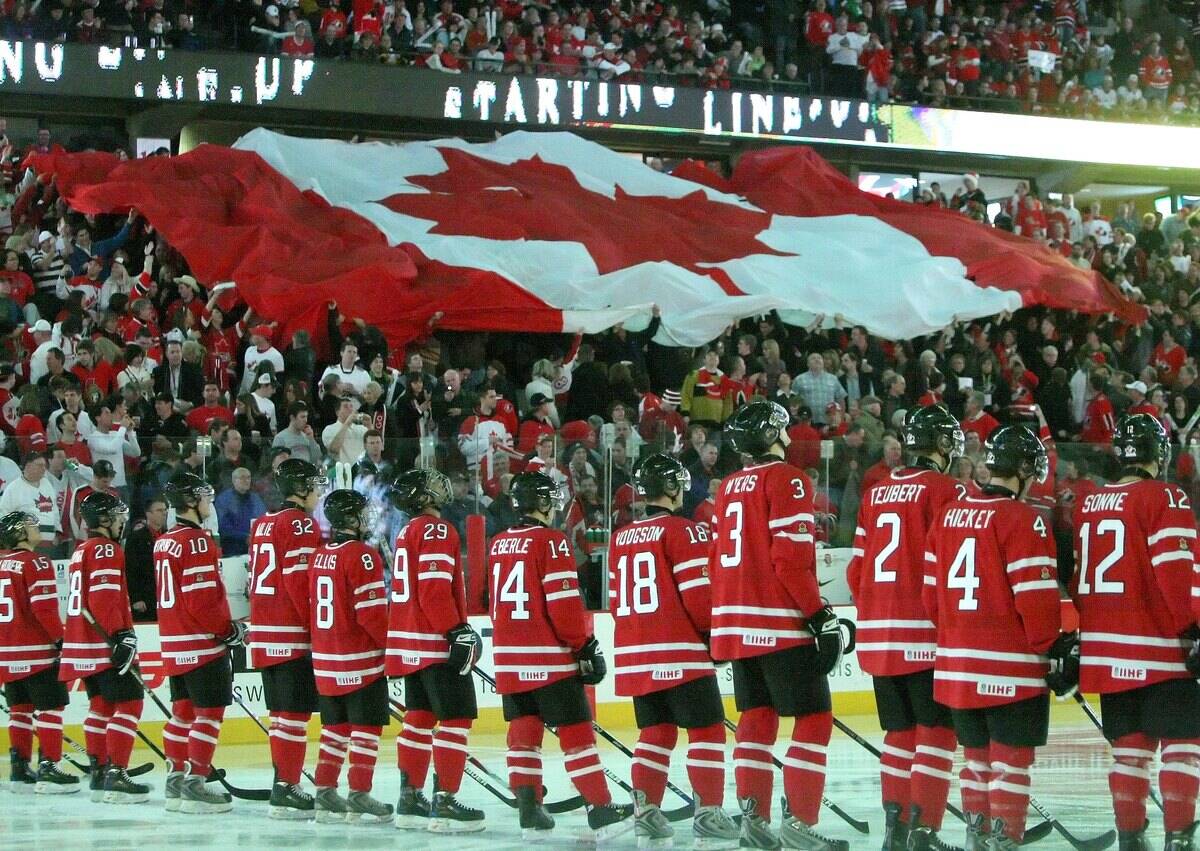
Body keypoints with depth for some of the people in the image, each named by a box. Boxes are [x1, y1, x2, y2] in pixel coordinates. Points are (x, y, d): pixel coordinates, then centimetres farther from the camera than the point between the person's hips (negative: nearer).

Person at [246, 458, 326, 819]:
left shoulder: (262, 524, 17)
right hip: (292, 636, -9)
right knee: (296, 712, -8)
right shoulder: (301, 523, -10)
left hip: (264, 634, 9)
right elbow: (299, 580, -18)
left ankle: (284, 785, 18)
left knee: (281, 711, 14)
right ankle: (285, 790, -11)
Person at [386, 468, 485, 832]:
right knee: (456, 717, -7)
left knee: (420, 716, 14)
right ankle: (445, 802, -12)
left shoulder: (407, 533, 17)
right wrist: (457, 631, -22)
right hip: (436, 643, -10)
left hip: (409, 644, 10)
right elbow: (435, 587, -22)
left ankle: (410, 799, 17)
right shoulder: (437, 531, -13)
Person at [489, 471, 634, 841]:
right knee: (576, 731, -1)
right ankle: (601, 810, -1)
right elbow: (564, 603, -15)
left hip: (508, 657, 6)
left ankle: (529, 810, 3)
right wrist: (585, 646, -6)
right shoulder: (550, 541, -11)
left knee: (524, 730, 9)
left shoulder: (499, 544, 10)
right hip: (549, 657, -6)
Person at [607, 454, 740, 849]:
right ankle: (708, 813, -8)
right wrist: (716, 633, 1)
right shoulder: (683, 531, -9)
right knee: (706, 728, -2)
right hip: (679, 653, -7)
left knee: (656, 729, 15)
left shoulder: (621, 538, 13)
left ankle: (645, 811, 10)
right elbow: (698, 592, -13)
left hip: (634, 654, 7)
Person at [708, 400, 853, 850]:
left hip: (737, 624, 8)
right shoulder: (787, 480, -10)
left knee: (758, 717, 13)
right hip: (781, 625, -8)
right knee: (815, 719, -4)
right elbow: (791, 559, -18)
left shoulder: (729, 487, 14)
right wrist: (820, 616, -15)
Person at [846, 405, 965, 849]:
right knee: (937, 729, -3)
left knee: (901, 730, 15)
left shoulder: (876, 494, 13)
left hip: (877, 635, 7)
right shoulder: (944, 490, -8)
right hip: (925, 636, -7)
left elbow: (856, 568, 14)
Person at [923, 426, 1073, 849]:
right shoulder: (1022, 520, -12)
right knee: (1012, 759, -1)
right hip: (1010, 668, -7)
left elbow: (932, 592, 14)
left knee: (978, 754, 17)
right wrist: (1055, 650, -6)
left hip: (957, 666, 7)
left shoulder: (948, 516, 9)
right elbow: (1035, 597, -16)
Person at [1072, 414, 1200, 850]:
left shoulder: (1087, 504, 12)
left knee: (1130, 745, 13)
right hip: (1159, 650, -6)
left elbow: (1078, 580, 17)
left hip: (1105, 651, 7)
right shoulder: (1164, 499, -8)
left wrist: (1081, 635, 24)